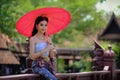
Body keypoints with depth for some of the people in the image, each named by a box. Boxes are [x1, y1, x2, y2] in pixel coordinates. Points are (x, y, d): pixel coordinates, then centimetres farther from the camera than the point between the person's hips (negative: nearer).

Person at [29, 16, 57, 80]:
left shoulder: (48, 39, 14)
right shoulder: (33, 39, -1)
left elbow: (52, 56, 9)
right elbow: (32, 56, -12)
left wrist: (51, 49, -11)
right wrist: (44, 50, -20)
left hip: (48, 64, 4)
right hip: (37, 66, -4)